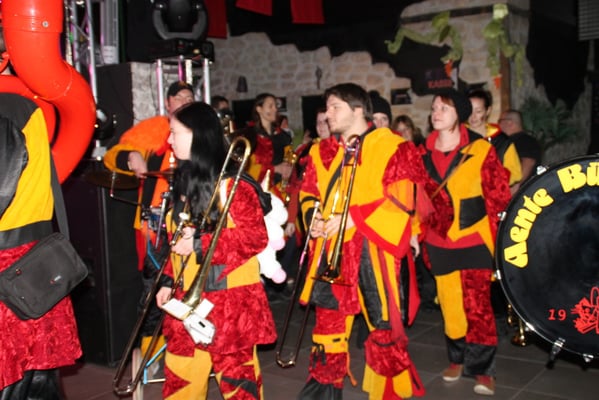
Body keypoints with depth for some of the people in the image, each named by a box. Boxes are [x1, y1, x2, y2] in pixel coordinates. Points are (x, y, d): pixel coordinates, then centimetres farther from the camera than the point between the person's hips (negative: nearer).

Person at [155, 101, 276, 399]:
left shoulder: (232, 184, -14)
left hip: (231, 300, -7)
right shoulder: (182, 181, 11)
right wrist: (169, 280, 10)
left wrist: (201, 244, -21)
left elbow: (256, 237, -18)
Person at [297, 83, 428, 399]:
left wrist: (353, 218, -21)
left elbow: (400, 201, -13)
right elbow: (308, 193, 18)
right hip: (331, 249, 5)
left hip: (373, 248, -5)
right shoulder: (321, 151, 13)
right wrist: (313, 216, -5)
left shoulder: (391, 147, -5)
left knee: (384, 323, 3)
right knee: (328, 317, 12)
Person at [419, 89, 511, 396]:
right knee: (449, 304, 11)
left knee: (477, 305, -5)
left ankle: (483, 369, 7)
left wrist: (490, 230, -5)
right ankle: (457, 359, 28)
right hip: (439, 242, 4)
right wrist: (420, 231, 6)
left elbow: (498, 193, -4)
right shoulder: (423, 152, 3)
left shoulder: (480, 149, -7)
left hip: (474, 241, -3)